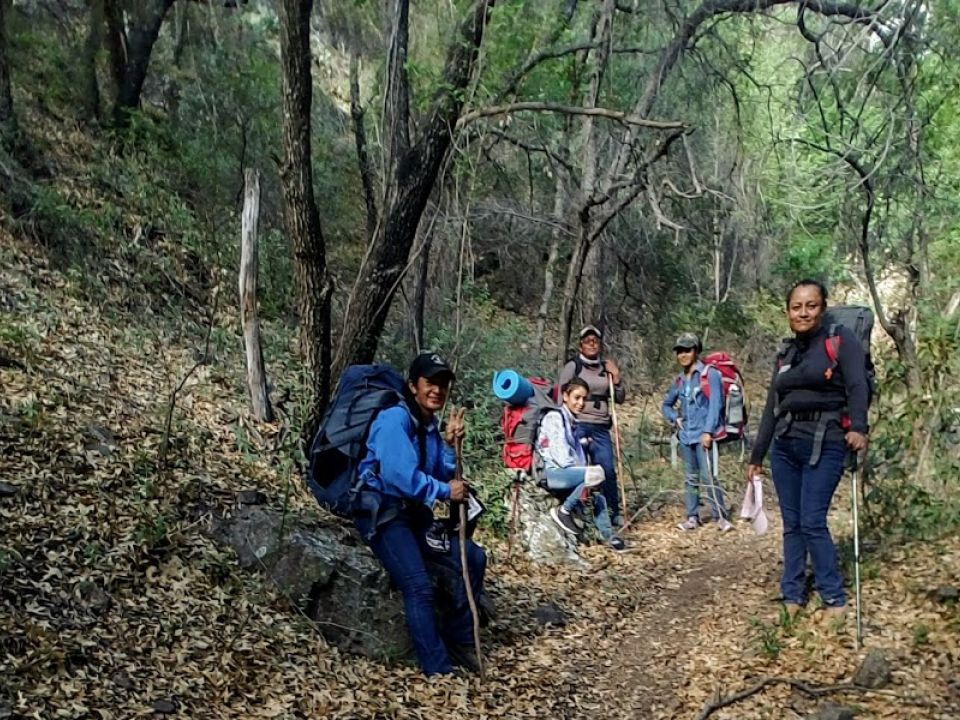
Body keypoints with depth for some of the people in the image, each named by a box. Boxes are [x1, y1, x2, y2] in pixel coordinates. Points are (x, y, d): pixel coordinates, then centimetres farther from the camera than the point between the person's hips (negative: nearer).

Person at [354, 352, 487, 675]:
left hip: (414, 512, 9)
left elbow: (441, 478, 9)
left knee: (472, 558, 6)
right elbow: (399, 476, -27)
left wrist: (450, 444, -5)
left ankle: (458, 641, 16)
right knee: (419, 585, -25)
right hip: (381, 512, -9)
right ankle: (438, 670, -19)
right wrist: (445, 491, -16)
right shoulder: (394, 419, -15)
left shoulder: (430, 427, 11)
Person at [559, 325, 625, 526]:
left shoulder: (607, 368, 14)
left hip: (601, 428, 4)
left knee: (608, 470, 1)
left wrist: (616, 378, 2)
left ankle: (615, 512, 13)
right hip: (578, 425, -3)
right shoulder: (572, 366, 2)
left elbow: (620, 398, 17)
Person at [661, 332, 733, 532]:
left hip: (703, 435, -6)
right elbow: (666, 404, 27)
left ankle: (721, 517, -2)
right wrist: (674, 418, 7)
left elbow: (715, 405, -11)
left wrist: (708, 431, -17)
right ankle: (692, 517, 16)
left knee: (708, 476, -10)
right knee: (690, 478, 10)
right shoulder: (679, 380, 14)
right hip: (685, 435, 6)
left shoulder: (710, 374, -5)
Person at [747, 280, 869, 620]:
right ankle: (792, 595, 15)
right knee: (791, 524, 7)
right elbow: (771, 408, 18)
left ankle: (835, 598, 4)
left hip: (824, 445, -6)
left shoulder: (841, 340, 0)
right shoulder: (785, 355, 16)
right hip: (785, 446, 6)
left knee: (813, 523, -9)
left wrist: (858, 428, -32)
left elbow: (857, 386, -14)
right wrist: (756, 457, 17)